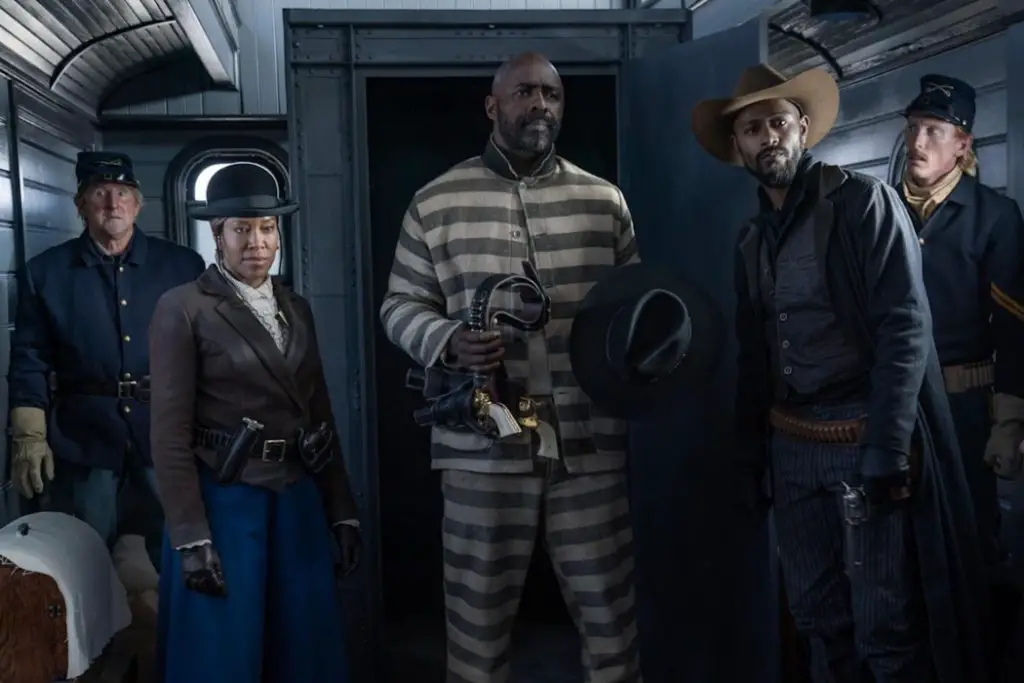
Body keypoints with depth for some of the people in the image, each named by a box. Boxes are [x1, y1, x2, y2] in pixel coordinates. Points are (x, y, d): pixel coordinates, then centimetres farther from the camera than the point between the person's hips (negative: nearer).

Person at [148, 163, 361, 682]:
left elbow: (321, 415, 11)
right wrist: (191, 538, -15)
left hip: (298, 498, 5)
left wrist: (341, 511, 8)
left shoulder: (296, 308, 9)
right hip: (223, 500, -5)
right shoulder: (182, 309, -7)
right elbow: (170, 433, -11)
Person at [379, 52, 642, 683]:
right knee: (478, 616, 9)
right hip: (483, 448, -1)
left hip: (590, 445, 2)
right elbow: (401, 305, 5)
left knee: (611, 613, 10)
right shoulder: (437, 202, 4)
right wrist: (449, 342, -14)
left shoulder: (605, 200, 10)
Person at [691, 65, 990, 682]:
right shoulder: (752, 241, 13)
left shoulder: (864, 201, -7)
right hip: (791, 446, 6)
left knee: (887, 629, -1)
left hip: (864, 437, -6)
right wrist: (750, 456, 14)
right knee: (818, 618, 14)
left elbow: (906, 328, -14)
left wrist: (884, 452, -20)